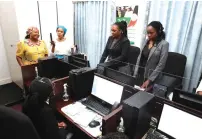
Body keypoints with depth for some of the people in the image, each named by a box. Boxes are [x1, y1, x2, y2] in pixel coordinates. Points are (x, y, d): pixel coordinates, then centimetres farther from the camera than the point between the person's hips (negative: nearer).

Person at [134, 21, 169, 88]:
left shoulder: (164, 44, -9)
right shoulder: (146, 41, 7)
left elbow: (161, 65, -14)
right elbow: (140, 58, 8)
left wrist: (149, 80, -16)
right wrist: (135, 74, 2)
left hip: (152, 78, -4)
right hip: (140, 75, 5)